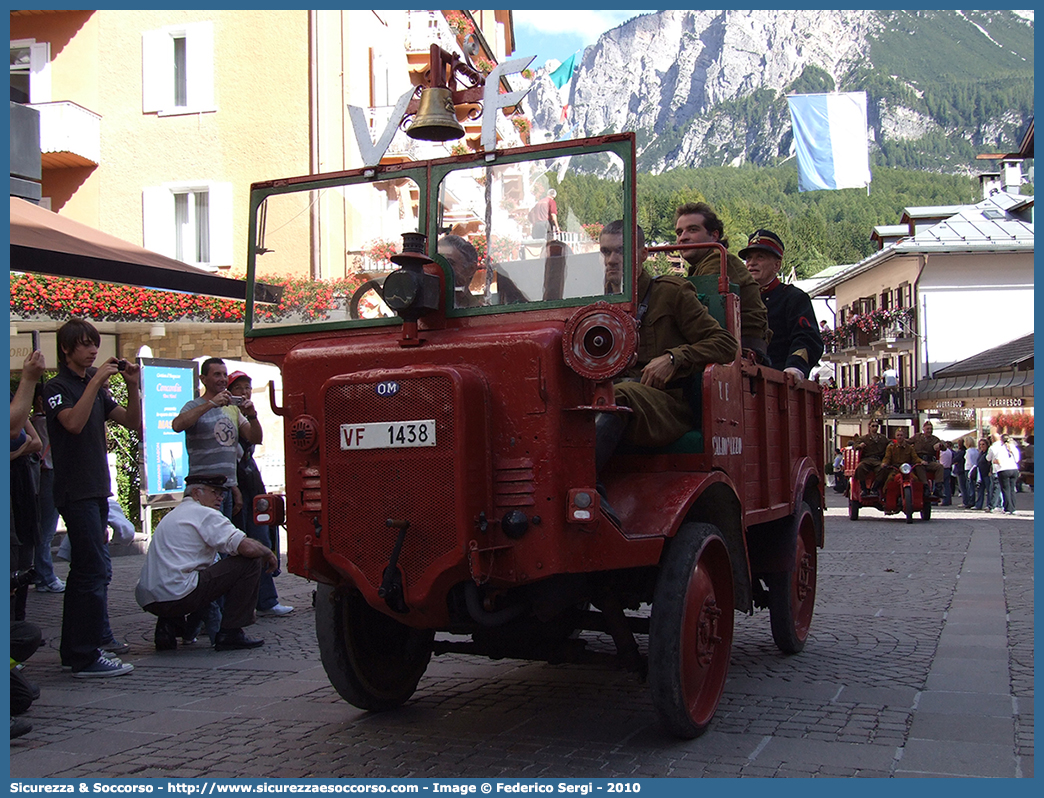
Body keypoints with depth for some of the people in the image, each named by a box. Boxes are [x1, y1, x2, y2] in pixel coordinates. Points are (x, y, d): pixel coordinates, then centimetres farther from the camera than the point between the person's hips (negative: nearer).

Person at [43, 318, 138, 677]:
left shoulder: (96, 388, 17)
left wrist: (132, 386, -1)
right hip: (76, 490, -9)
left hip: (96, 489, 9)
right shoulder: (57, 387, -6)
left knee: (86, 570, 14)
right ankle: (86, 657, -10)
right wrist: (96, 381, -24)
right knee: (94, 570, -13)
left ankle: (74, 648, 23)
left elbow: (134, 423, 12)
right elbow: (73, 422, -25)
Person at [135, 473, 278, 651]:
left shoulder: (173, 515, 25)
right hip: (176, 595, -9)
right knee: (250, 562, -3)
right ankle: (230, 634, -2)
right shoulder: (205, 514, -3)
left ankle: (170, 624, 15)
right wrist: (268, 553, 6)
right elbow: (247, 547, -15)